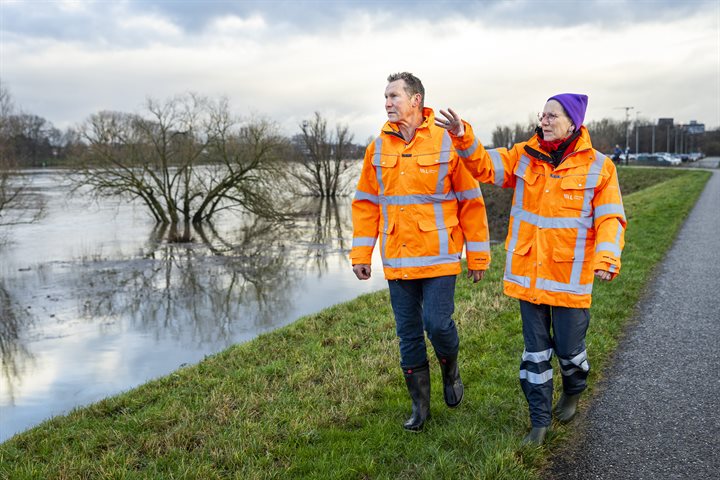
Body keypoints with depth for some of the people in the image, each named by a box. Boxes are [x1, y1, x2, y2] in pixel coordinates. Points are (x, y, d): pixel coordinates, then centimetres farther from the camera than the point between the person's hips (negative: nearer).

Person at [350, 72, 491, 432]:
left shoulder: (447, 143, -7)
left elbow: (471, 202, -4)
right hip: (396, 260, 4)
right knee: (408, 333, 10)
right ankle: (419, 404, 25)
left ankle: (450, 369, 27)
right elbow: (366, 204, 9)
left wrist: (478, 255, -3)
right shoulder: (379, 148, 5)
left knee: (438, 323, -7)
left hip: (438, 257, -4)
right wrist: (361, 254, 5)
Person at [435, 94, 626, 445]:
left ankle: (573, 392, 44)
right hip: (528, 275, 3)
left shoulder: (597, 167, -6)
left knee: (568, 347, 10)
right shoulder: (524, 156, 2)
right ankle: (540, 419, 26)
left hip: (569, 277, -3)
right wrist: (463, 138, -25)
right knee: (535, 349, 11)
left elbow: (610, 219, -10)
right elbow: (484, 165, -6)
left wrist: (607, 259, -26)